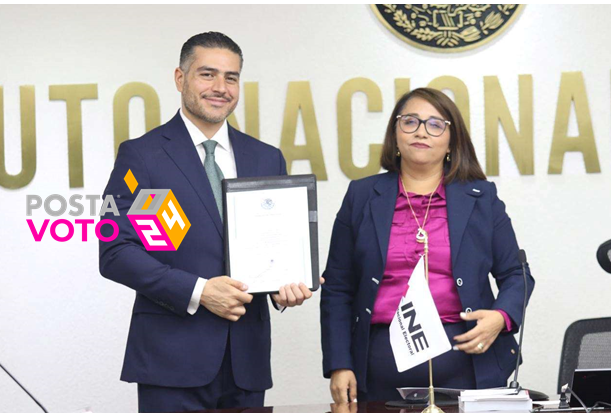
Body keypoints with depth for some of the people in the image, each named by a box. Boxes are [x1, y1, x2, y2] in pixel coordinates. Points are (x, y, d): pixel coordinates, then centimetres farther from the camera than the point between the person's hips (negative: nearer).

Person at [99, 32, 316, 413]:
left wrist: (285, 283, -6)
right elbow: (115, 252, -7)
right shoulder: (141, 155, -1)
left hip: (247, 356, 4)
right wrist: (198, 291, -16)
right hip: (173, 354, -4)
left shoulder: (267, 159, 13)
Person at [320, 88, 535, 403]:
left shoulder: (482, 198, 9)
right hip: (382, 367, 0)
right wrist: (338, 365, 0)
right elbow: (337, 289, 8)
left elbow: (515, 276, 12)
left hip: (465, 364, 0)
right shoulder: (362, 197, 9)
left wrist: (501, 317, -10)